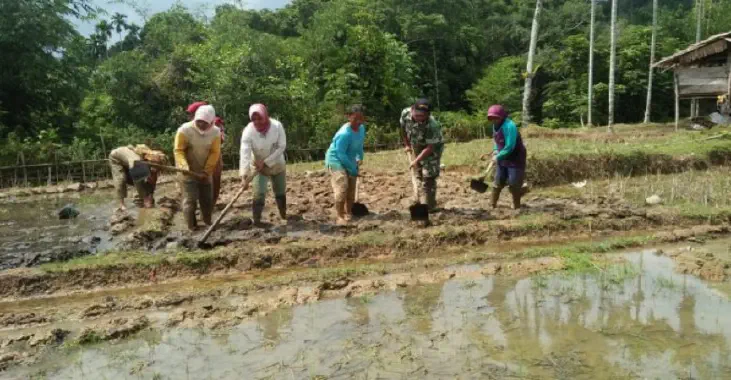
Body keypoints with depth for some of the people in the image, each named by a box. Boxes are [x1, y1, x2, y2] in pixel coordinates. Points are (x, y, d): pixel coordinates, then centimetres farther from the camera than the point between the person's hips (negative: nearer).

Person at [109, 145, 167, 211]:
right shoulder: (136, 160, -47)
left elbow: (153, 181, -21)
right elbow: (137, 181, -42)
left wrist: (150, 198, -27)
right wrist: (146, 199, -38)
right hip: (116, 158, -5)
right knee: (121, 179, -20)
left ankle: (140, 201, 3)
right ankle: (121, 204, -13)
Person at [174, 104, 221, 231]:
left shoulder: (215, 132, -6)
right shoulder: (185, 130, -15)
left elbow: (215, 153, -8)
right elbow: (179, 150, -16)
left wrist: (207, 170, -18)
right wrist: (184, 166, -32)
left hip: (204, 172, 4)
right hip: (188, 172, -4)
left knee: (208, 198, 11)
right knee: (190, 199, -6)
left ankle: (208, 222, 28)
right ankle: (192, 226, 6)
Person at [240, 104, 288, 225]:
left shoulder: (277, 126, -20)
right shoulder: (248, 131, -22)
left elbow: (282, 147, -19)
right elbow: (245, 152, -30)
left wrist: (266, 162, -24)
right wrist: (244, 172, -43)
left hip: (277, 165, 2)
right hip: (258, 167, -1)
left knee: (281, 193, 13)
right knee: (259, 194, -12)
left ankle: (284, 216, 33)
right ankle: (256, 221, -6)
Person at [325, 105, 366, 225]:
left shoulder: (361, 128, -6)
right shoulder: (344, 134, -31)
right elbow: (341, 154, -28)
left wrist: (360, 158, 5)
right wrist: (353, 168, -23)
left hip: (350, 161, 9)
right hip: (336, 160, -8)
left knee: (351, 189, 14)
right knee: (342, 187, -21)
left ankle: (348, 213, 28)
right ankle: (340, 216, -15)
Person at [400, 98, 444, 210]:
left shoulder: (432, 125, -39)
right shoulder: (405, 113, -23)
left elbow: (430, 147, -33)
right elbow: (403, 128, -1)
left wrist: (416, 160, -36)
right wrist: (407, 145, 5)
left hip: (433, 148, -6)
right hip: (417, 147, 6)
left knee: (428, 177, -12)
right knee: (420, 175, 16)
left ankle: (430, 206, 0)